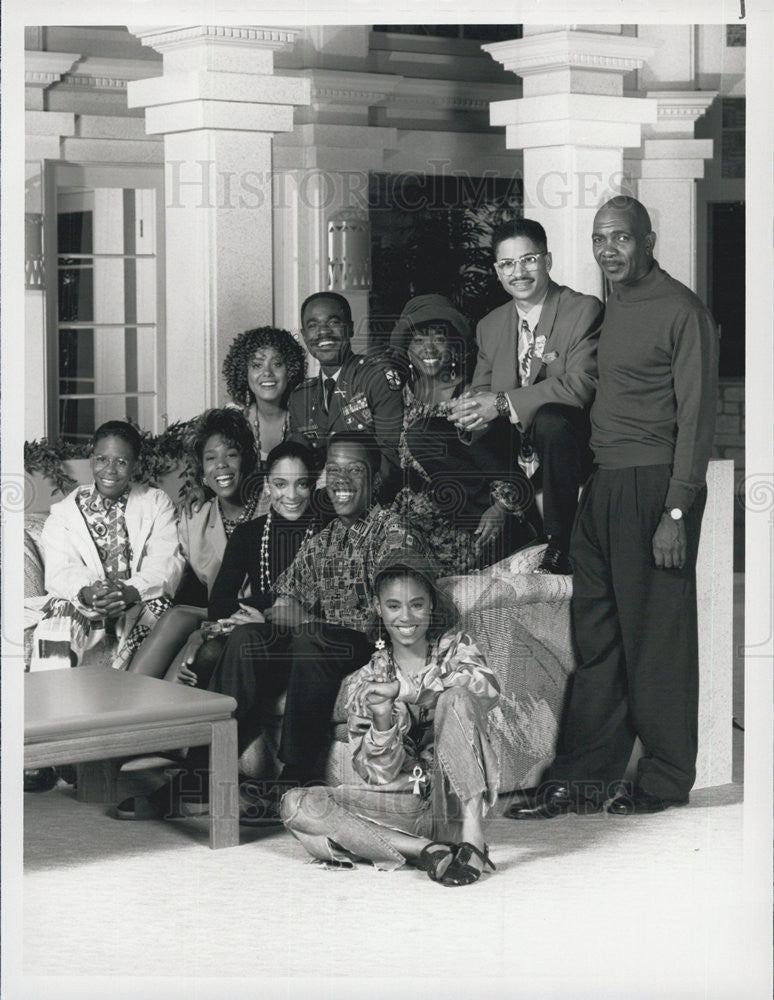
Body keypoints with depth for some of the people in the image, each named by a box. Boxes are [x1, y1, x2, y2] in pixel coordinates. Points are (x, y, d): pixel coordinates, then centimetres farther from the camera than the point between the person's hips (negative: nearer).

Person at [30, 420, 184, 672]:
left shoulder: (157, 503, 12)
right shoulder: (64, 512, 12)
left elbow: (168, 562, -4)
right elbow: (60, 570, -3)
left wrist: (130, 592, -25)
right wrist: (86, 593, -29)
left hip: (140, 600, 0)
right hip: (83, 602, 0)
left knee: (158, 605, -33)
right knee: (56, 621, -31)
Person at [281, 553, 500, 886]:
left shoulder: (454, 646, 5)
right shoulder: (365, 683, 6)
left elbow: (488, 687, -19)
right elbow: (382, 775, -1)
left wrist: (404, 689, -22)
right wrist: (382, 721, -21)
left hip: (454, 798, -2)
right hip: (402, 803, 2)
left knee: (456, 697, -25)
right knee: (295, 805, -20)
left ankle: (474, 834, -30)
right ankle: (424, 850, -30)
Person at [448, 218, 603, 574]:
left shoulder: (584, 311, -6)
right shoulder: (490, 326, 13)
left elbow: (581, 385, -19)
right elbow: (481, 391, 14)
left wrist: (503, 404, -26)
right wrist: (470, 411, -14)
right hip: (511, 451, 5)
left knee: (550, 420, -38)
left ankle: (559, 546, -25)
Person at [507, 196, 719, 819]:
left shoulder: (681, 311, -8)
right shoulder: (610, 308, 16)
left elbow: (696, 415, -11)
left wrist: (676, 511, -16)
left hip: (653, 486, -8)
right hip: (602, 483, 8)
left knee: (656, 637, 0)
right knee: (597, 636, 8)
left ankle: (666, 782, 10)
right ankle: (581, 780, 13)